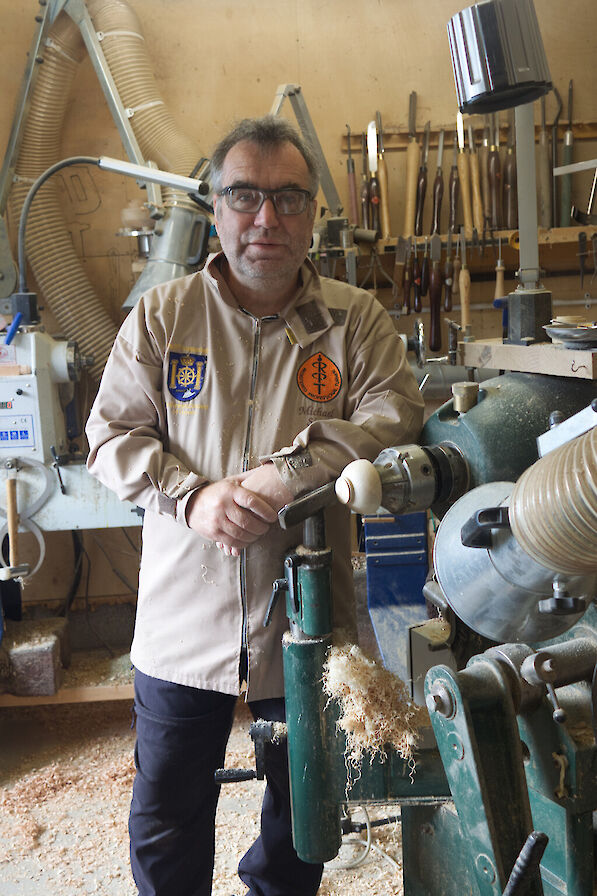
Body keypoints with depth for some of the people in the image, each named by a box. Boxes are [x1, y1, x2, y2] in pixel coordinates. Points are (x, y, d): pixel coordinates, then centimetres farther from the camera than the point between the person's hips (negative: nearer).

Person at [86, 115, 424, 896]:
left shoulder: (355, 319, -1)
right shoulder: (161, 315, 0)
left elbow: (395, 417, -12)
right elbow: (111, 435, -2)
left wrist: (288, 473, -24)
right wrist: (192, 496, -19)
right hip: (184, 621, 0)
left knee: (306, 805, 22)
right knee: (167, 819, 15)